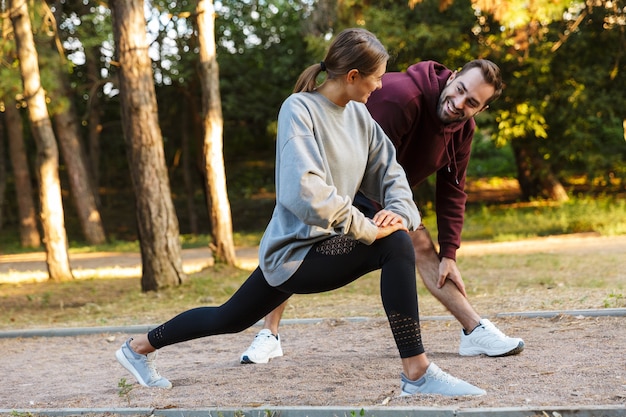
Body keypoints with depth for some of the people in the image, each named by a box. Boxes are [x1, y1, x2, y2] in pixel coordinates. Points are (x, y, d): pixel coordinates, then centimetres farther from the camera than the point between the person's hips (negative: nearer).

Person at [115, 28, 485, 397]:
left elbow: (389, 172, 9)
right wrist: (368, 228, -27)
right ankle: (418, 374, -21)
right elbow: (305, 192, -29)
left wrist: (400, 211, -12)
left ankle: (139, 348, 39)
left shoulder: (359, 115, 5)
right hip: (296, 250, -9)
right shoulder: (299, 109, -18)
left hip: (324, 244, 9)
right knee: (395, 245, -25)